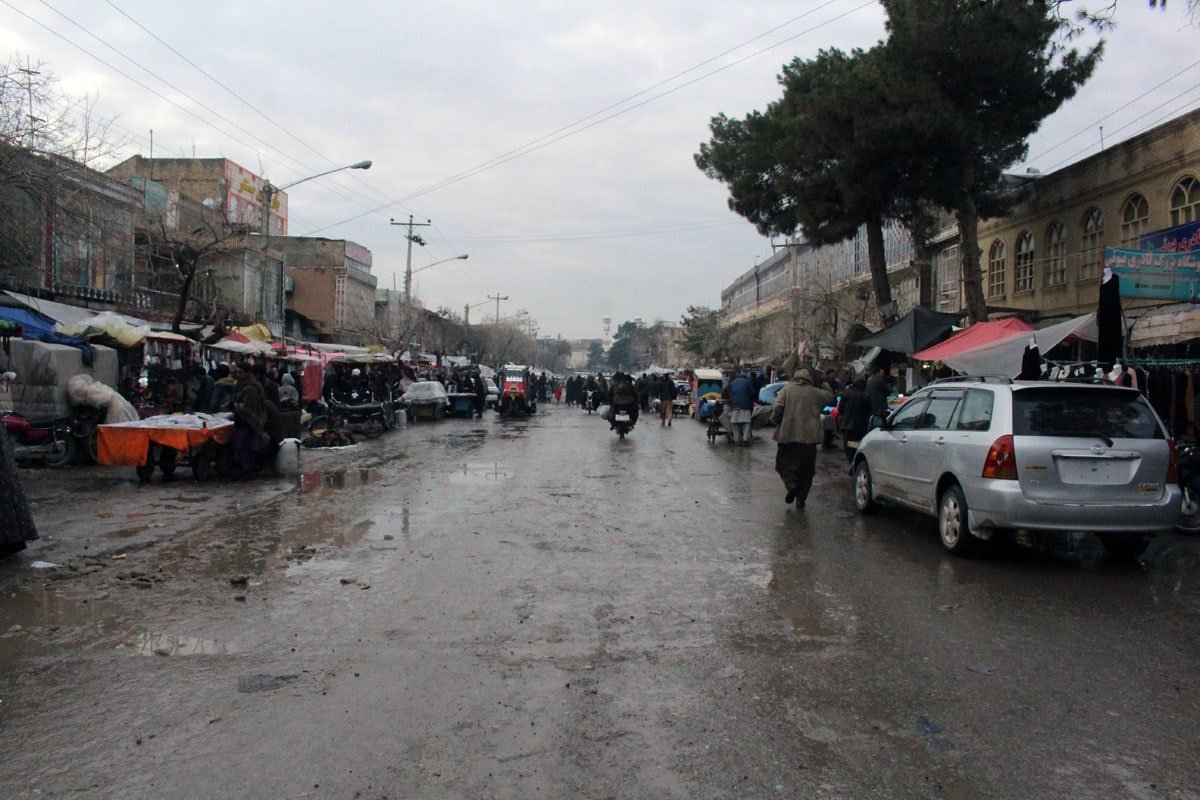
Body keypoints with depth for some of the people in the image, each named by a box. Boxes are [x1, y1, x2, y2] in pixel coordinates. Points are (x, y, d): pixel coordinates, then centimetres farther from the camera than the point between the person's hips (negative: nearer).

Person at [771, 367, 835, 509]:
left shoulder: (786, 390, -1)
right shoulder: (816, 393, 5)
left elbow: (777, 409, -11)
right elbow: (830, 397, 22)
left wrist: (775, 420, 5)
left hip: (788, 435, -2)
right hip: (809, 437, 2)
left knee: (784, 464, 10)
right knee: (806, 469, 10)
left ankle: (791, 483, -16)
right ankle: (801, 498, 9)